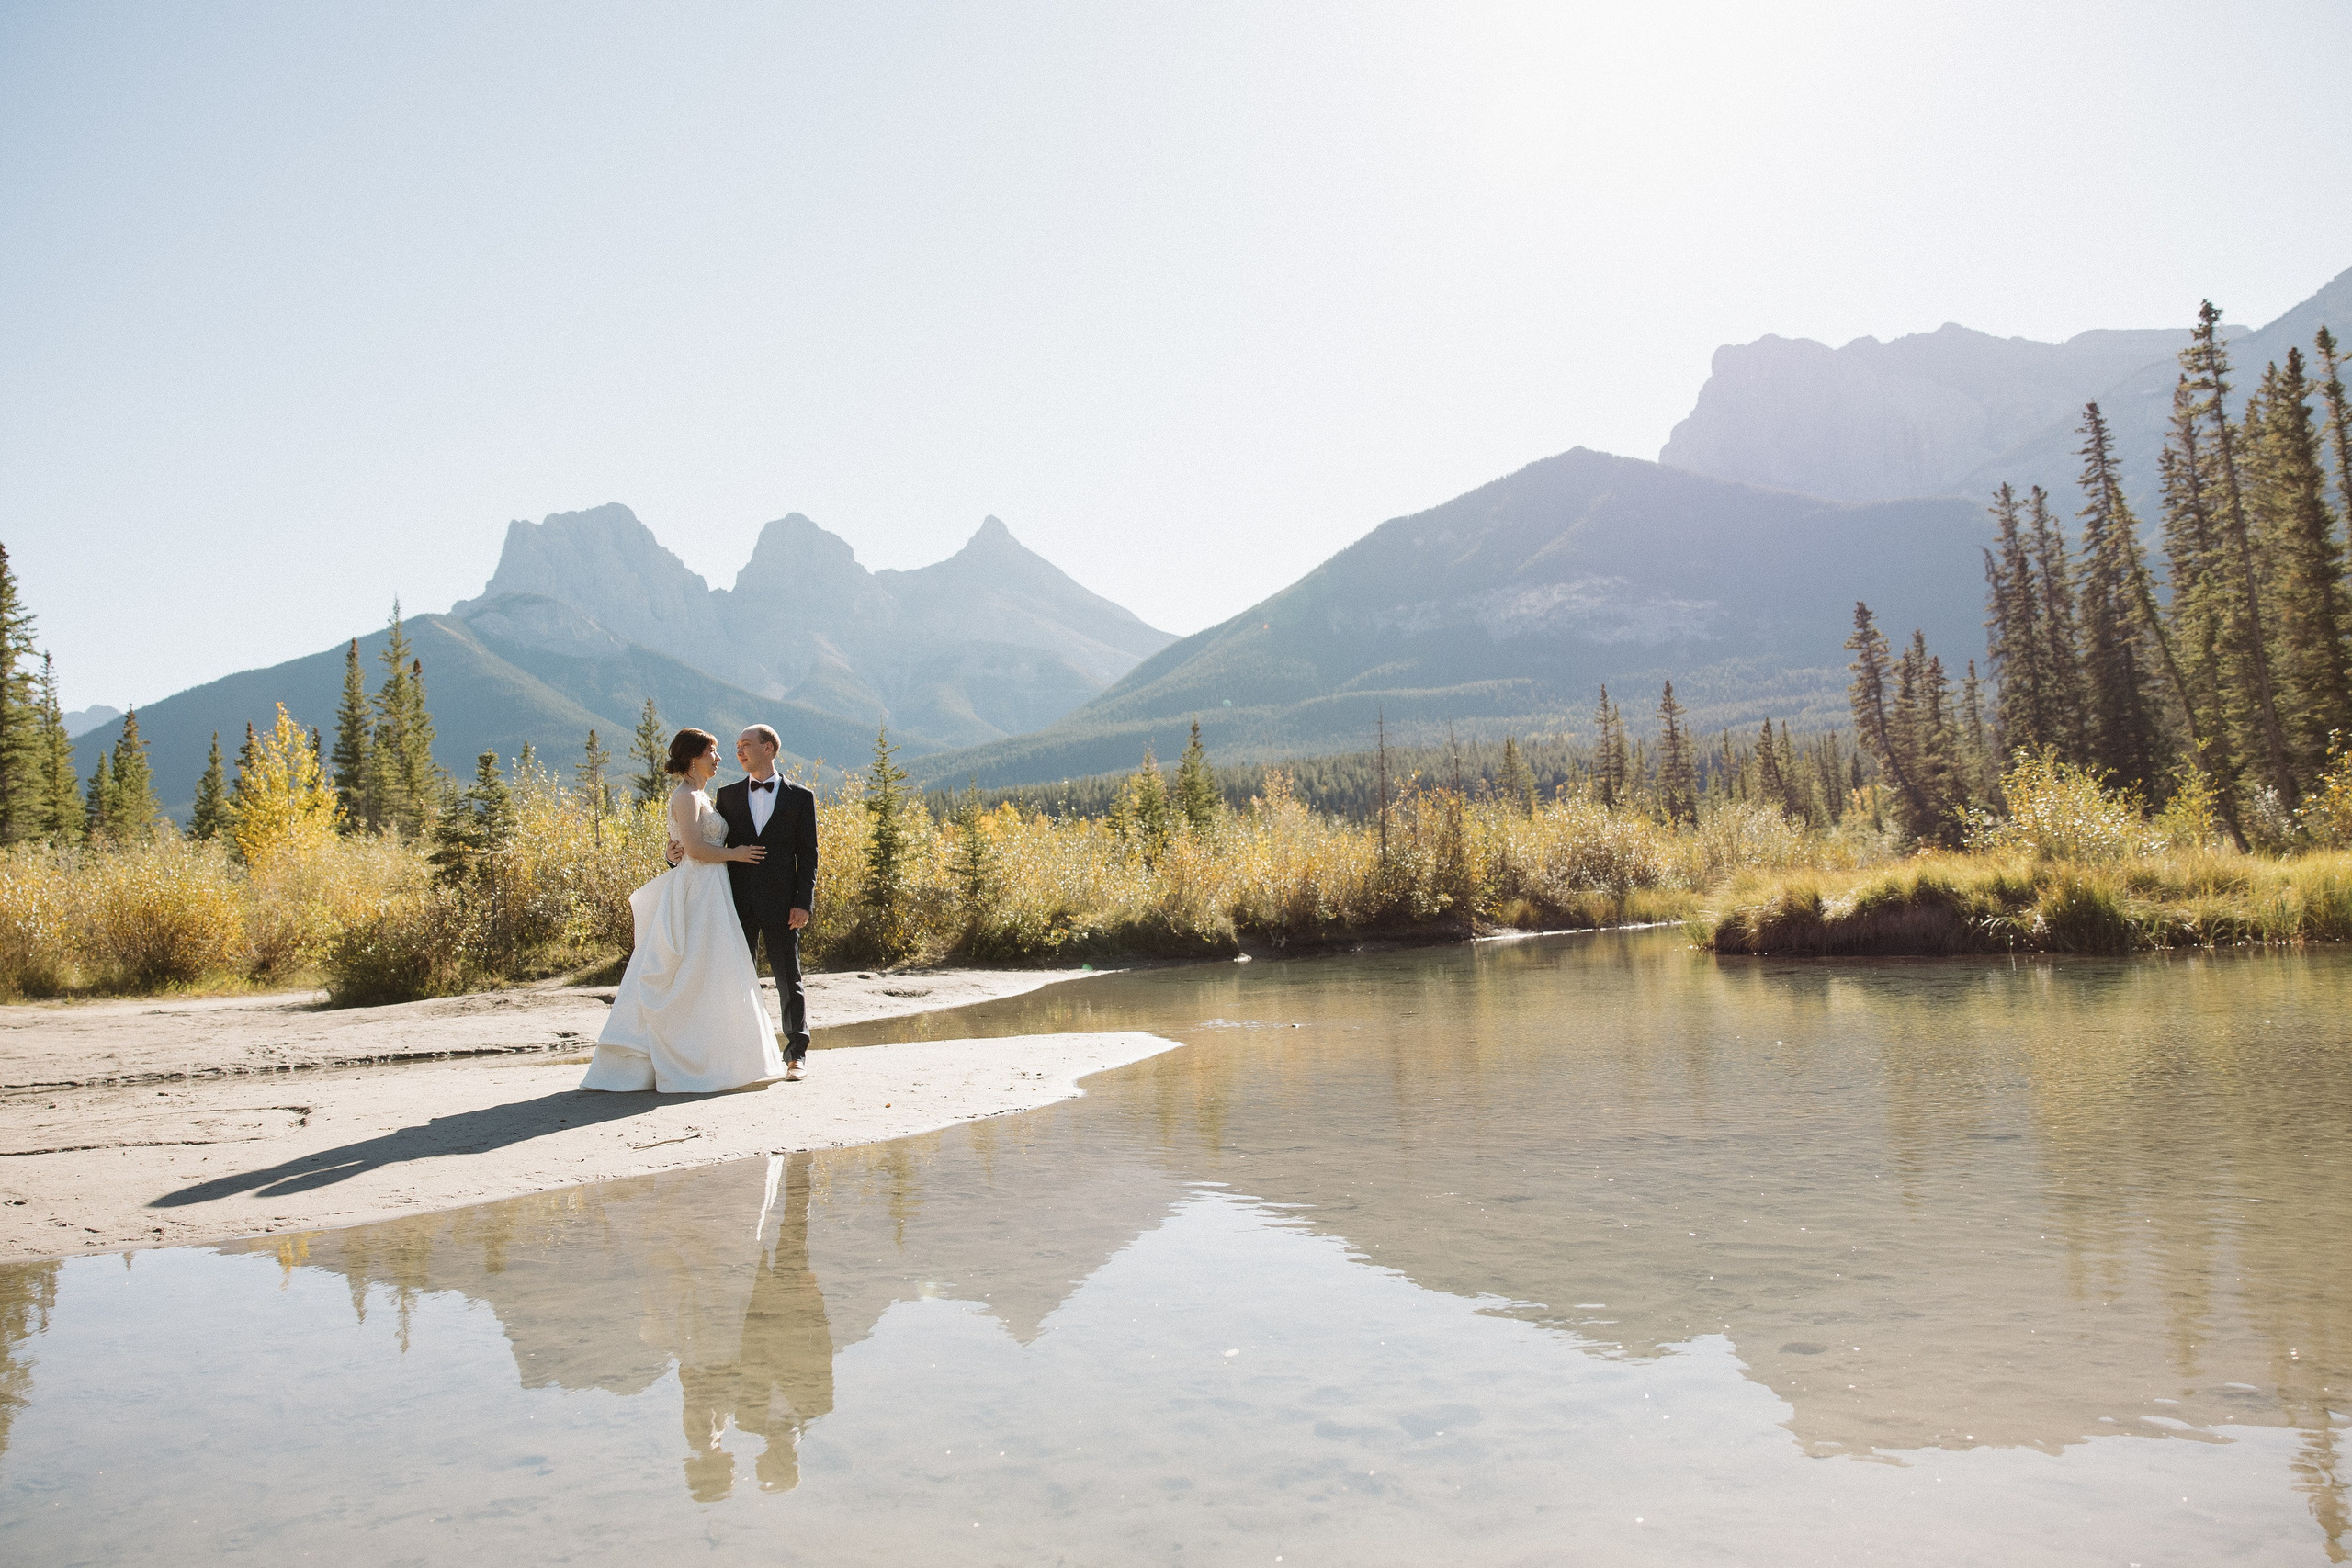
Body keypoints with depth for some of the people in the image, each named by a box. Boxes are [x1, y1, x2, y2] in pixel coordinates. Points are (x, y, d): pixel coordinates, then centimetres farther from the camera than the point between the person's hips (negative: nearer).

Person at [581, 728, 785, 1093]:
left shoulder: (698, 796, 19)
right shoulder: (687, 796, -11)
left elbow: (677, 850, 22)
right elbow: (695, 848, -20)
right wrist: (734, 854, -9)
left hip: (707, 893, 10)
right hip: (698, 892, -10)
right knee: (701, 977, -8)